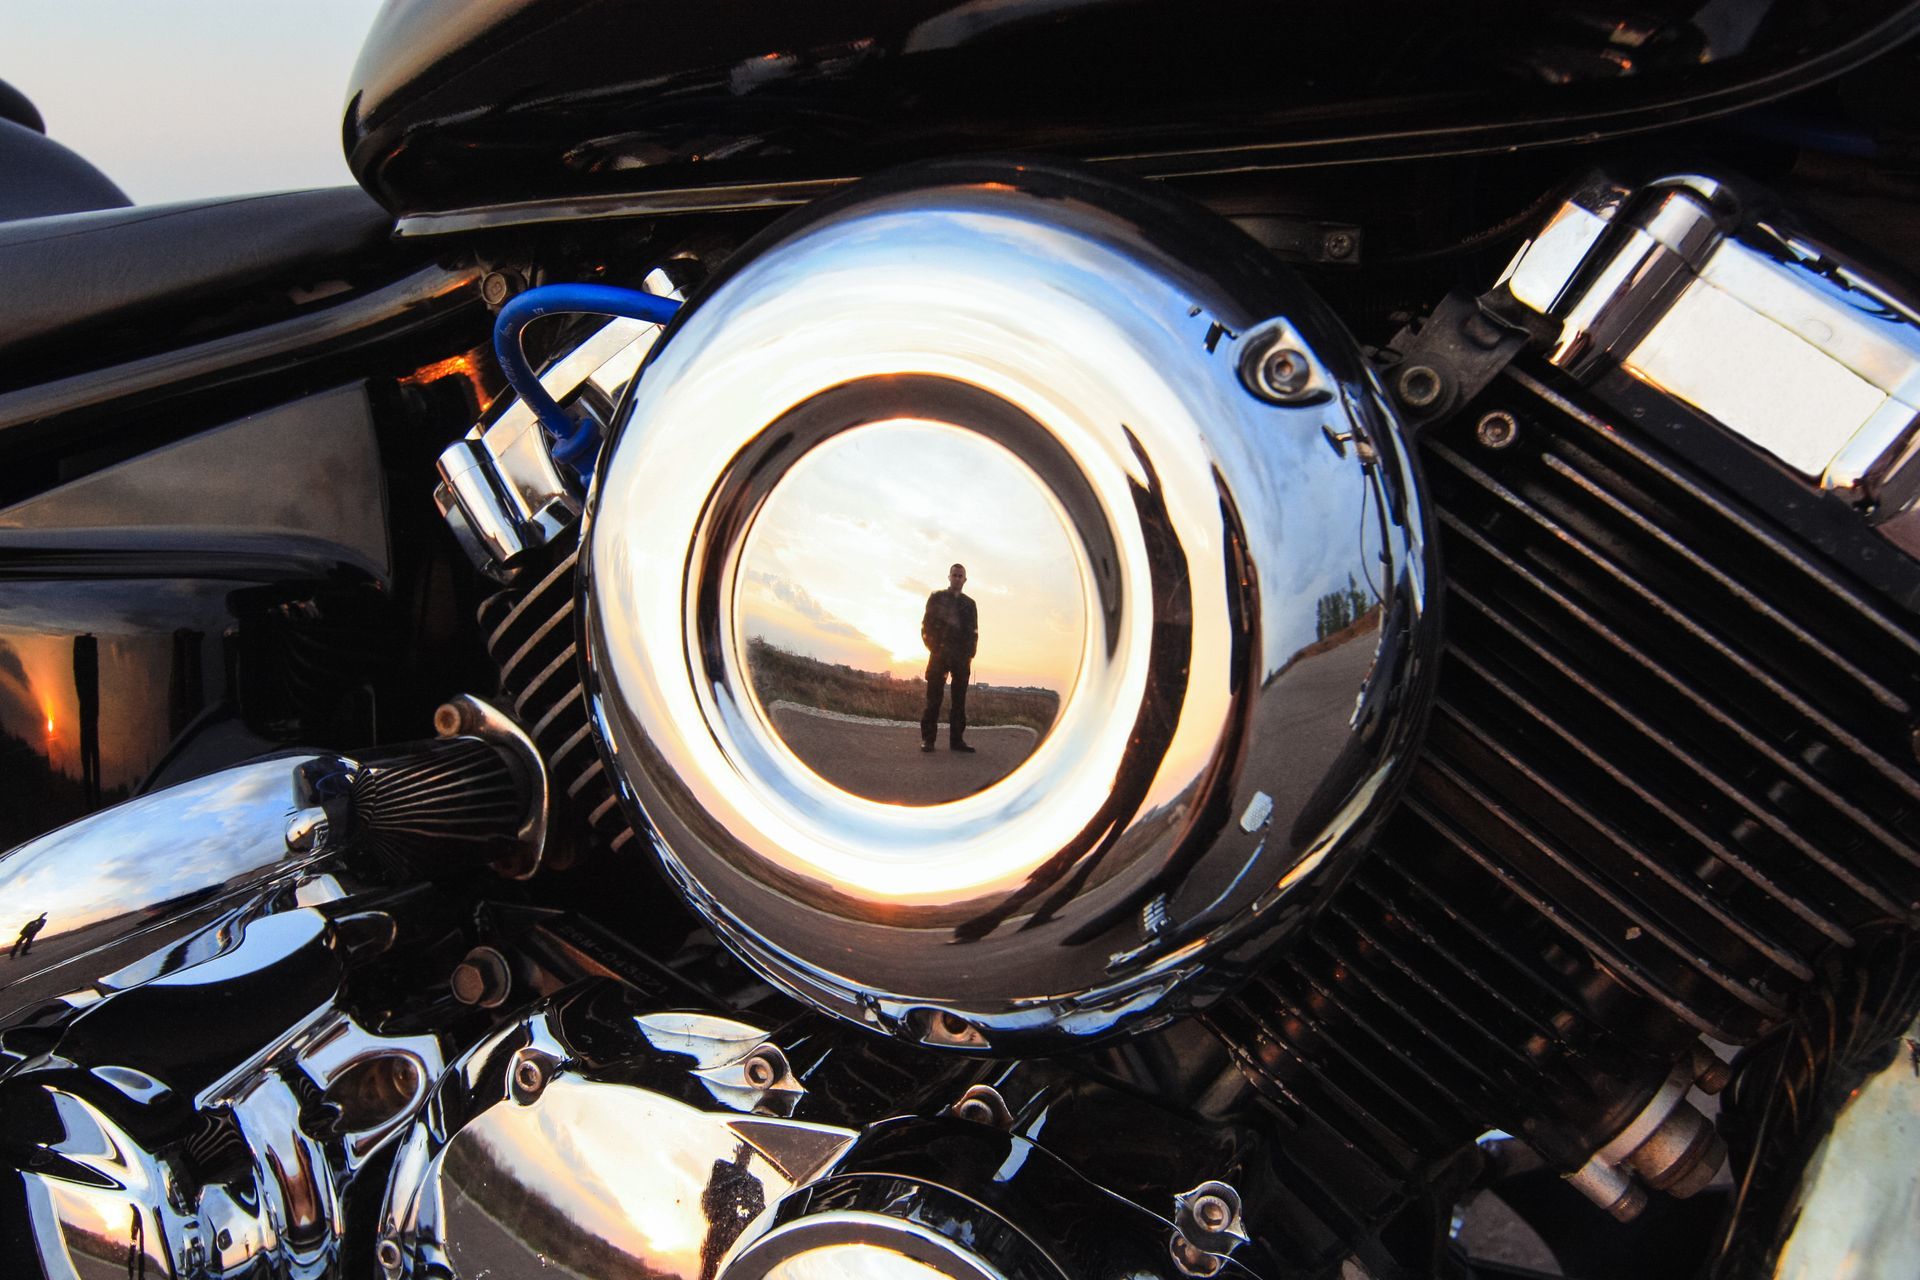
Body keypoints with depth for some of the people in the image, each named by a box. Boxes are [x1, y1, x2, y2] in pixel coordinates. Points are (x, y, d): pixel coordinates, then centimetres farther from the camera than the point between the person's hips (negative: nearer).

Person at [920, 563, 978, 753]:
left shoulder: (969, 603, 15)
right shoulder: (937, 598, 8)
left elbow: (973, 631, 14)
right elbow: (927, 625, 4)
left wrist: (969, 654, 2)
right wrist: (933, 648, -7)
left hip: (961, 657, 3)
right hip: (940, 654, -3)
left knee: (959, 698, 1)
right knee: (934, 696, -6)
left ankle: (956, 739, 3)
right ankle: (927, 738, -6)